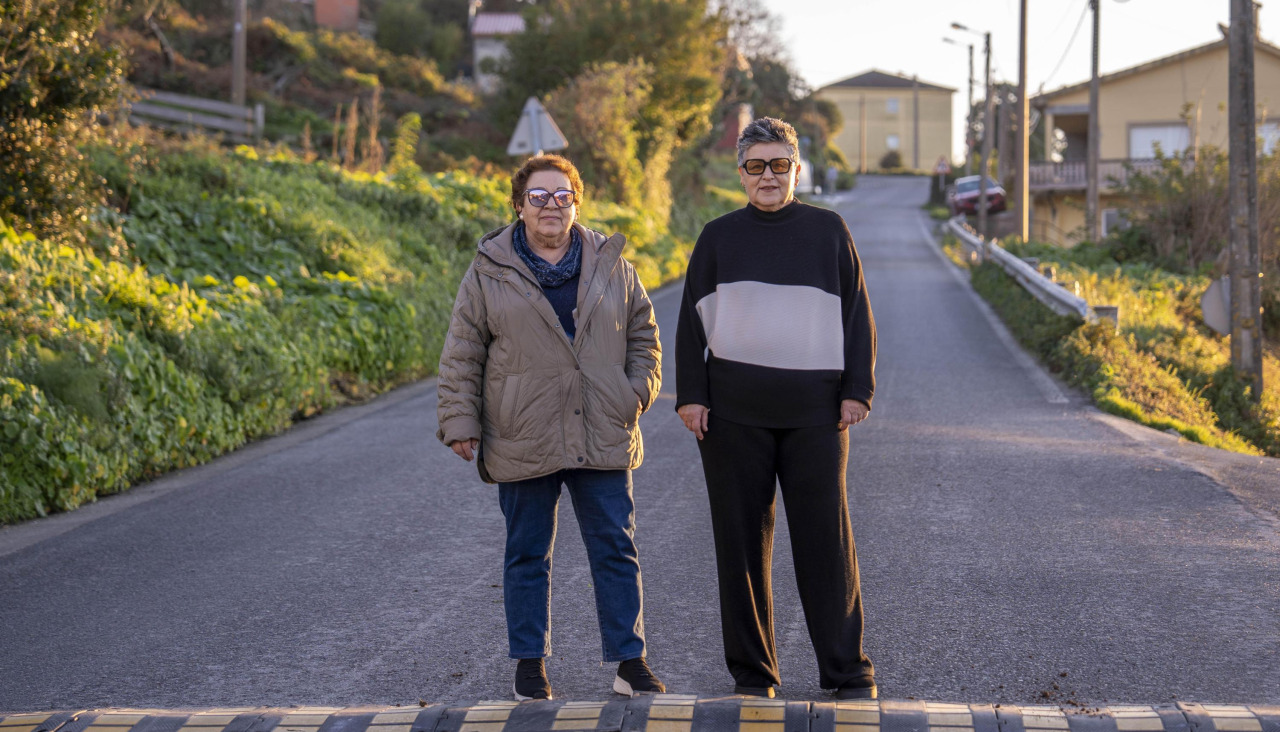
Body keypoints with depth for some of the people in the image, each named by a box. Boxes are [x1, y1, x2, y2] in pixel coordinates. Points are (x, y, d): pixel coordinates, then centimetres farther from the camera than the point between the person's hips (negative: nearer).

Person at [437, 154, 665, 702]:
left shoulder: (611, 266, 7)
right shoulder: (489, 273, 0)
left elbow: (643, 332, 15)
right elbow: (461, 357, 2)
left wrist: (640, 389, 1)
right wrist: (461, 423, -3)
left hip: (604, 440, 2)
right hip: (523, 444, -2)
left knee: (616, 550, 3)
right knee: (527, 555, 7)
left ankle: (630, 662, 11)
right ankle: (530, 663, 18)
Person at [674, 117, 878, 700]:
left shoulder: (828, 231, 9)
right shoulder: (719, 237, 10)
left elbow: (856, 314, 9)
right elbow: (693, 319, 10)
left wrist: (857, 390, 0)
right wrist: (691, 395, 1)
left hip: (813, 411, -1)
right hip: (734, 411, 1)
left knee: (826, 540, -3)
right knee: (741, 541, 4)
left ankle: (848, 673, 4)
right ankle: (752, 672, 13)